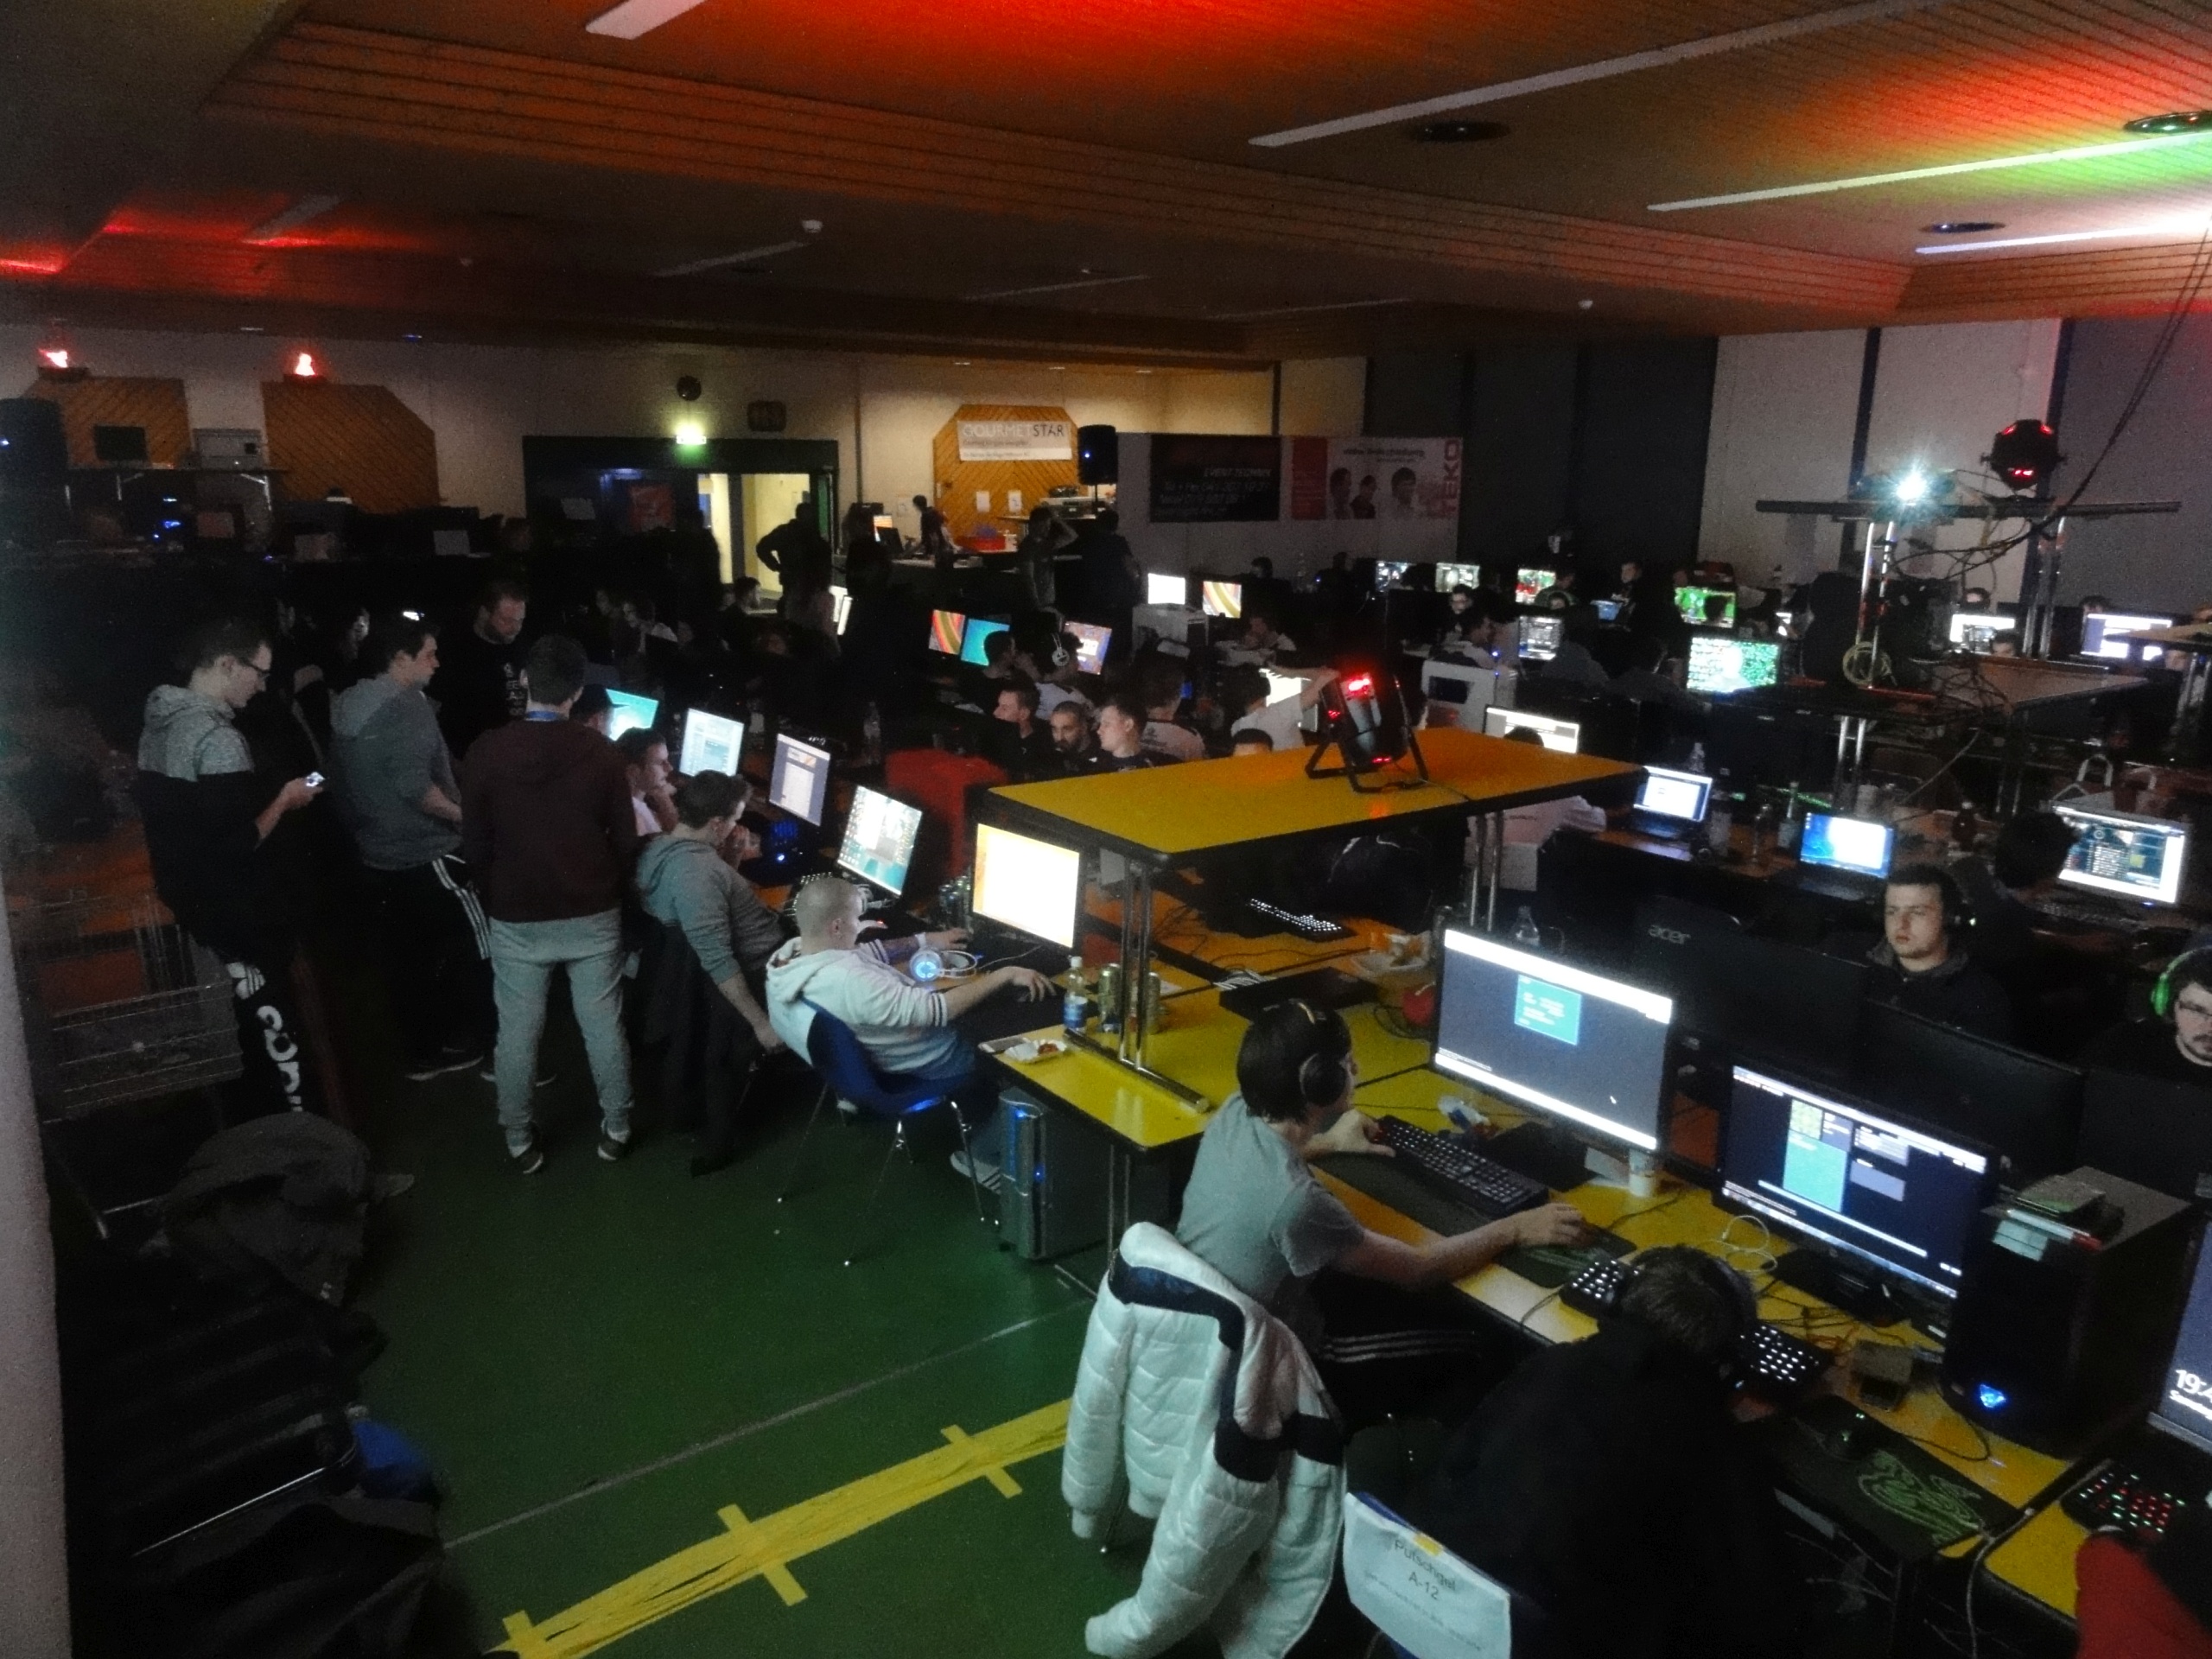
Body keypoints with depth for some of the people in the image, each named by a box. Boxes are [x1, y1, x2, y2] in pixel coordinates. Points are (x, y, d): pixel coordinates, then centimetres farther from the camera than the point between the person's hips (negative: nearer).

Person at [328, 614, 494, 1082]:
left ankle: (420, 1053, 24)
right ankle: (472, 1045, 10)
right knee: (475, 950, 3)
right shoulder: (405, 704, -19)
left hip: (377, 854, 9)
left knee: (406, 957, 15)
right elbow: (415, 786, -26)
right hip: (423, 854, -9)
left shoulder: (347, 704, 9)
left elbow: (342, 781, 16)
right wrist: (463, 814, -13)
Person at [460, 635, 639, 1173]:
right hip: (593, 915, 0)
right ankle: (616, 1129, 26)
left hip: (517, 919, 0)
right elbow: (626, 842, -4)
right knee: (604, 1026, 13)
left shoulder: (488, 751, -11)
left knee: (517, 1033, 13)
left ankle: (520, 1142, 24)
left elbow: (474, 845, -4)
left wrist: (496, 898, 14)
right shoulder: (603, 753, -11)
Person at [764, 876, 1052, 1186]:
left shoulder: (792, 952, -12)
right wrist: (1004, 975, -29)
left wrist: (927, 940, 12)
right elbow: (939, 1010, -36)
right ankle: (980, 1156, 21)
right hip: (924, 1071, -9)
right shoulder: (849, 982, -39)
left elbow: (868, 951, 6)